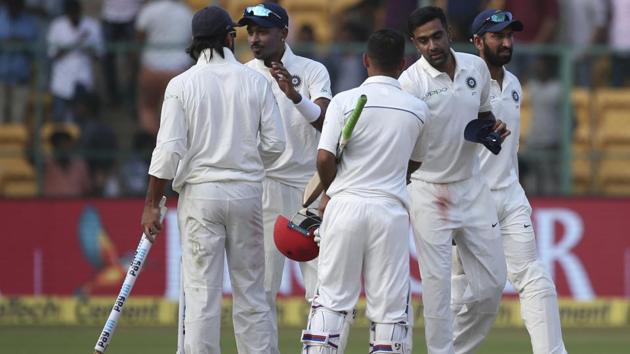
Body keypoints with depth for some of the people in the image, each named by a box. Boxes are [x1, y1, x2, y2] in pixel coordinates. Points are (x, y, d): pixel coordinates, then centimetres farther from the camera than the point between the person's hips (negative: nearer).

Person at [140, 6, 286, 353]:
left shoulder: (182, 85, -4)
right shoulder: (256, 81, 1)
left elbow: (169, 150, -8)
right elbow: (274, 144, 1)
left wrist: (151, 204, -3)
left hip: (200, 194, -2)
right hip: (247, 192, 2)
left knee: (201, 290, -2)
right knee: (250, 290, 8)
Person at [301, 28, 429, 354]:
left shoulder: (345, 101, -4)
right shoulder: (417, 110, 5)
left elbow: (324, 158, -9)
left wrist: (330, 193, 9)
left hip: (346, 205, -1)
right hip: (391, 210, 1)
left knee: (332, 298, 3)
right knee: (389, 306, 4)